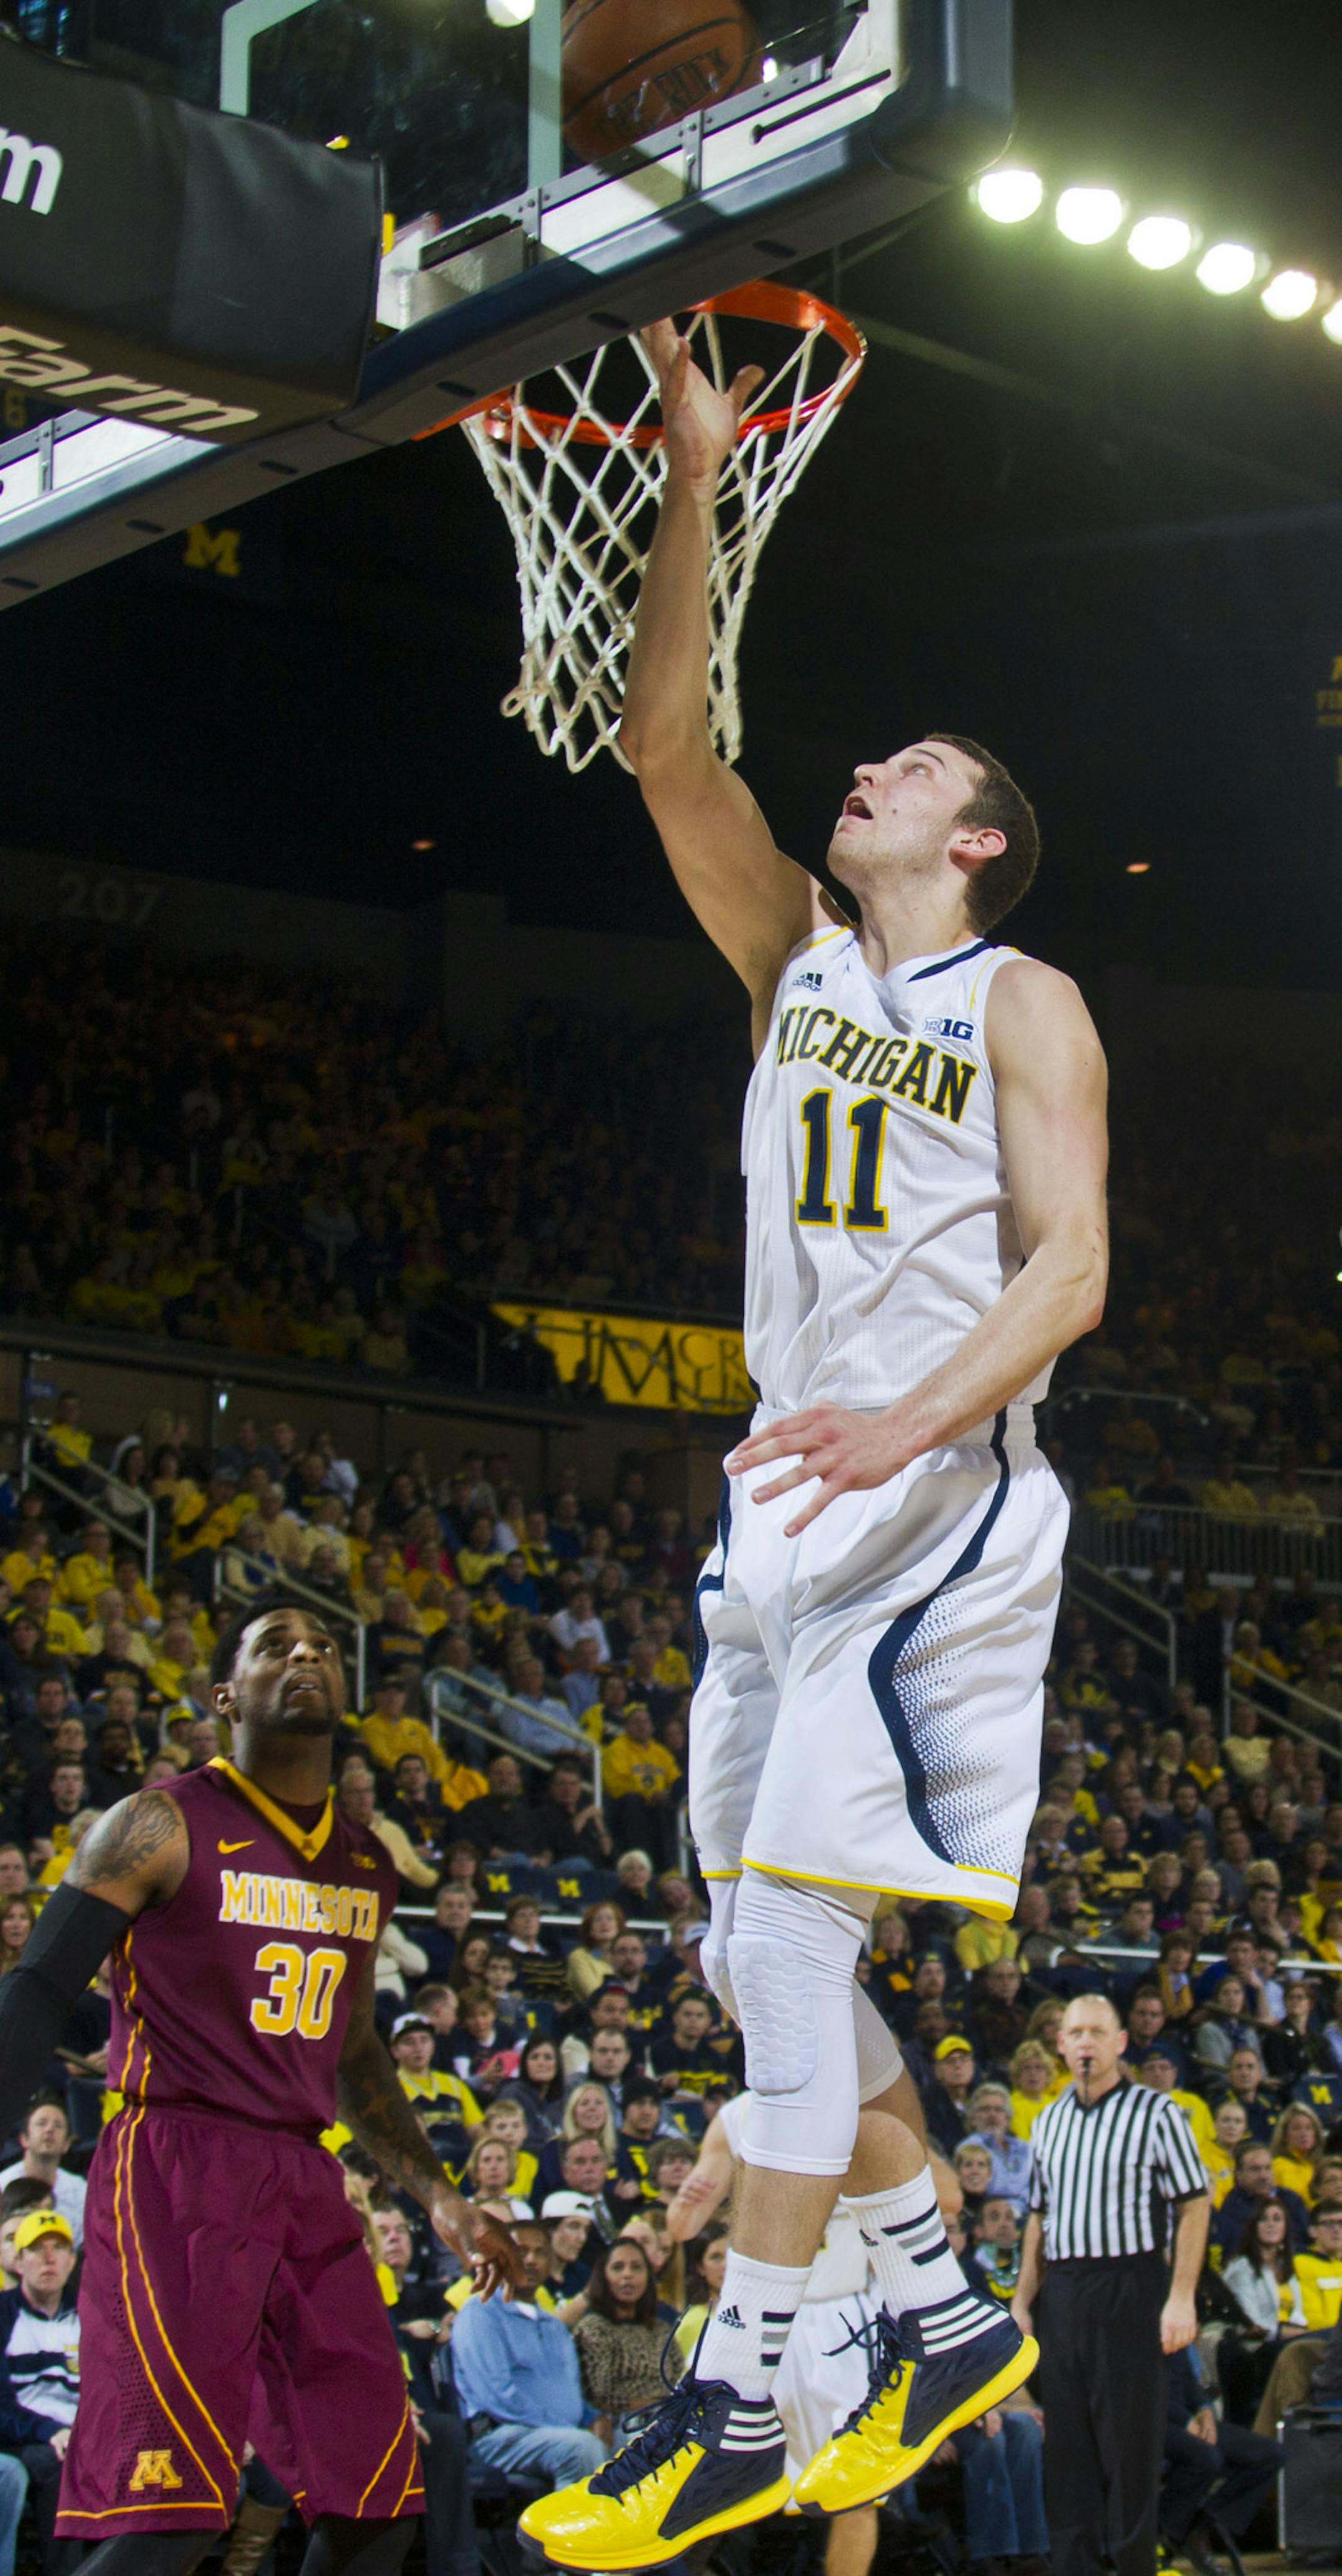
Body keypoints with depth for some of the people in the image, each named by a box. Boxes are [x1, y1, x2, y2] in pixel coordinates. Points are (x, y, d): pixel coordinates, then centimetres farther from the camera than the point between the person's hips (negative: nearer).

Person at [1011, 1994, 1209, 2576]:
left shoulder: (1156, 2112, -3)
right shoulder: (1048, 2122, 14)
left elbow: (1194, 2206, -7)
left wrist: (1181, 2298, -15)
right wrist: (1022, 2302, 12)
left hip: (1129, 2285, -5)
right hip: (1061, 2293, 5)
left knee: (1130, 2441, -4)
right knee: (1067, 2443, 6)